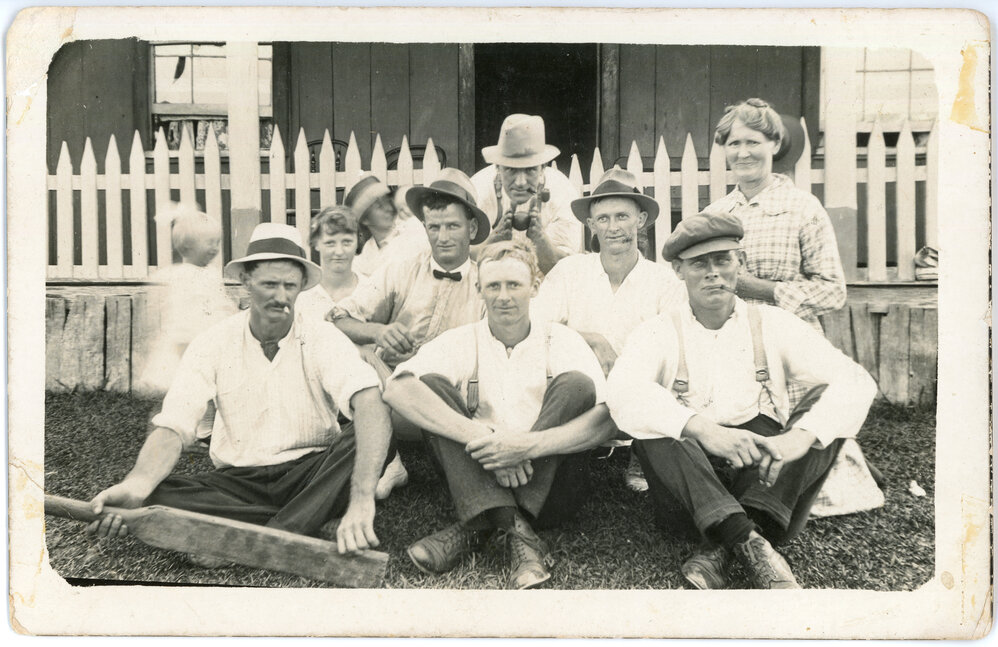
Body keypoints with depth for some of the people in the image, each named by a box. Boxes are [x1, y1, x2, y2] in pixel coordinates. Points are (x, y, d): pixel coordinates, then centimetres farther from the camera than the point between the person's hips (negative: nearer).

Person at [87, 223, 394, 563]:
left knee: (366, 437, -31)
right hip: (238, 480, 1)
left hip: (310, 472, -1)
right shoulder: (213, 344, -3)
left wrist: (362, 500, -45)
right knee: (152, 498, -25)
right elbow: (172, 427, -12)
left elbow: (370, 404, -28)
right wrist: (136, 485, -36)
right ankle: (290, 529, -23)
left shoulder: (323, 339, -9)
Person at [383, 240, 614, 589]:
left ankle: (478, 526, -24)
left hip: (550, 491, 0)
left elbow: (604, 421, -15)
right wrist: (481, 439, -30)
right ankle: (514, 529, -31)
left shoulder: (562, 340, 2)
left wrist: (528, 446, -31)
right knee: (432, 386, -16)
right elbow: (397, 389, -18)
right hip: (480, 480, 1)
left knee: (576, 384, -20)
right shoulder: (460, 342, 3)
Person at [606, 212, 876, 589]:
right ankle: (750, 544, -35)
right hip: (692, 493, -1)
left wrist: (799, 437, -24)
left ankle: (724, 546, -31)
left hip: (766, 477, 2)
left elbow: (856, 382, -4)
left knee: (827, 401, -17)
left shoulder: (774, 326, 10)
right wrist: (704, 430, -31)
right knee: (651, 419, -24)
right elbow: (622, 392, -15)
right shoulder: (659, 333, 7)